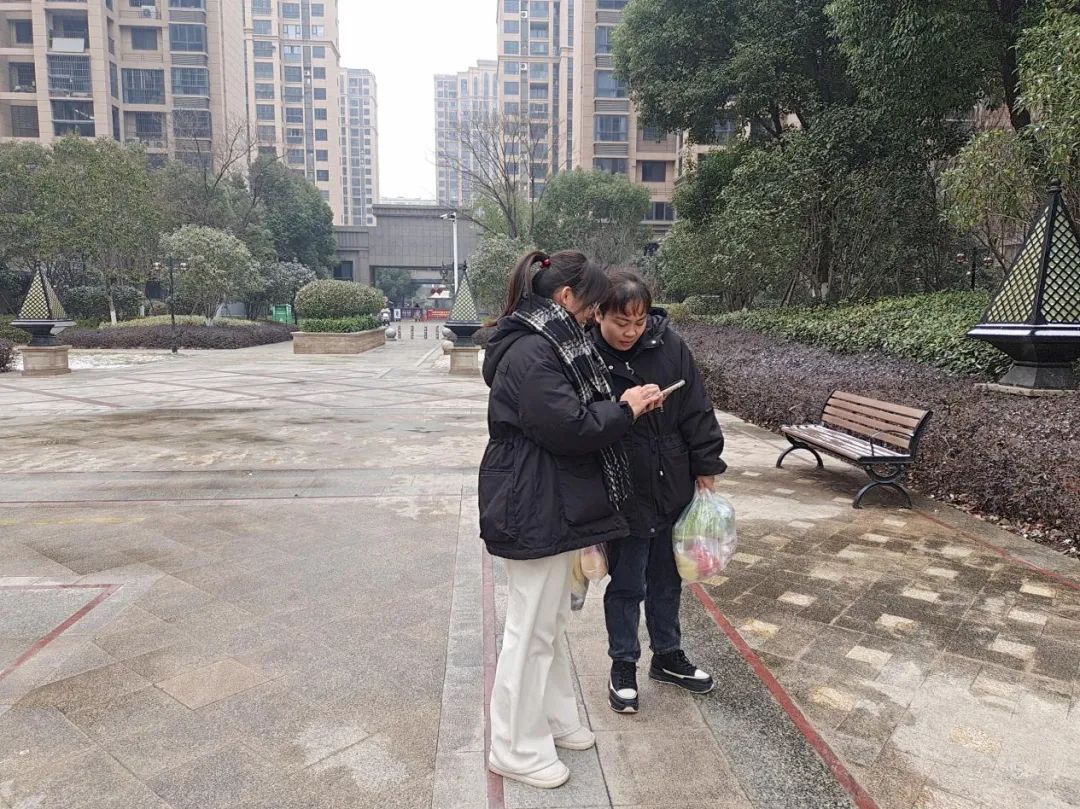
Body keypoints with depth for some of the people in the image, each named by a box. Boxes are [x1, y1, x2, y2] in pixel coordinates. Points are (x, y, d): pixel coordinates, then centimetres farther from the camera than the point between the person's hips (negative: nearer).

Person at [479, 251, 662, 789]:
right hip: (533, 509, -11)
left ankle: (554, 720, 38)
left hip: (550, 504, 11)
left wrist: (624, 405, 8)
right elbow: (569, 427, -24)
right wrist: (625, 408, -12)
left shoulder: (547, 344, 14)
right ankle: (516, 749, 20)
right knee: (532, 629, 2)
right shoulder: (531, 351, -20)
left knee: (549, 621, 21)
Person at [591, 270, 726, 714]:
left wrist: (705, 467, 3)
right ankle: (623, 665, 32)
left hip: (673, 488, 4)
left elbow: (696, 410, 2)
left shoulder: (669, 346, -6)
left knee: (666, 578, 20)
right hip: (623, 495, -4)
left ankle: (668, 656, 41)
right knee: (627, 584, 10)